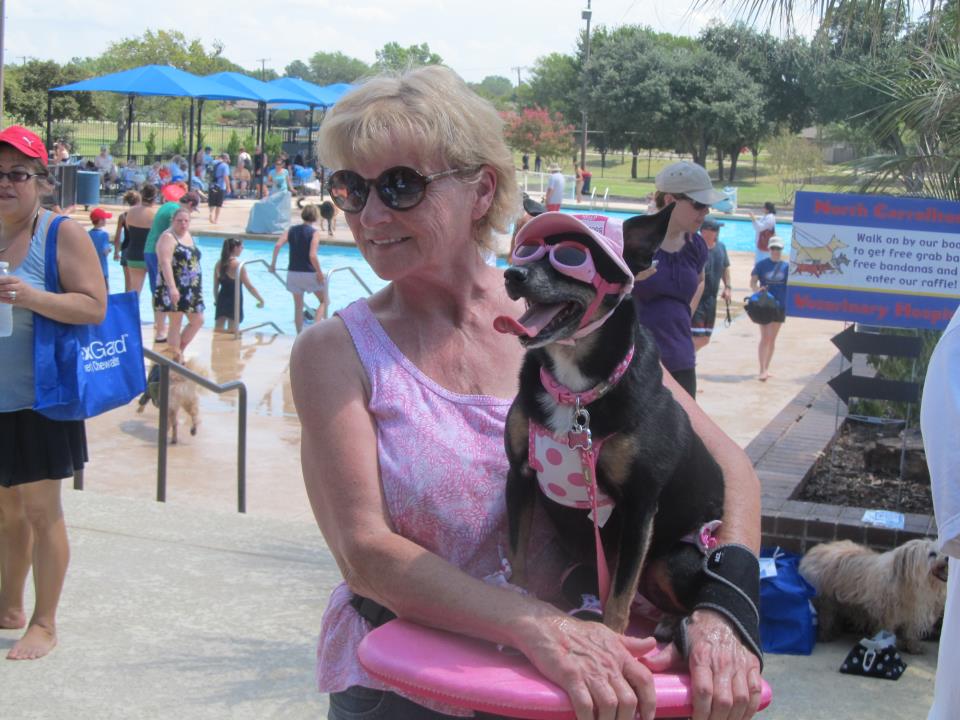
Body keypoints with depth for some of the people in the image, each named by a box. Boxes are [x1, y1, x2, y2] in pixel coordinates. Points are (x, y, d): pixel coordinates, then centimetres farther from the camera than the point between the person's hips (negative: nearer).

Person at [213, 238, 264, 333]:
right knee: (232, 331, 3)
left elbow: (215, 285, 9)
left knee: (218, 330, 11)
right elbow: (249, 286, -12)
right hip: (234, 300, -5)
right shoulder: (238, 264, -13)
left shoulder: (219, 263, 3)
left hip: (221, 300, 5)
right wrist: (261, 300, -2)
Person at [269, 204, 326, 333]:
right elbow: (312, 256, -19)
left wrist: (273, 263, 2)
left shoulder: (291, 230, 5)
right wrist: (320, 273, -11)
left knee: (298, 306, 14)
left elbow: (277, 246, -8)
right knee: (323, 301, 13)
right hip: (310, 273, -4)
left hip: (293, 273, 4)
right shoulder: (314, 232, -9)